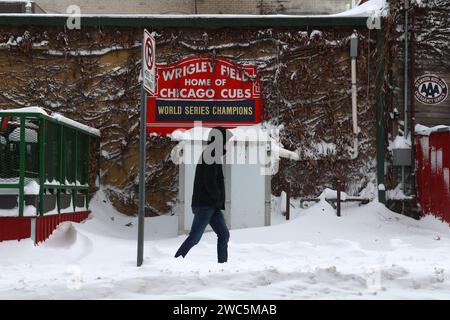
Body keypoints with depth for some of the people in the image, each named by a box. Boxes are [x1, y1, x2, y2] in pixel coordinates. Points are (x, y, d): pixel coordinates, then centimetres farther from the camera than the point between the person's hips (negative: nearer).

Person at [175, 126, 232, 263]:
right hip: (205, 205, -10)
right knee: (194, 237, -8)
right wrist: (218, 198, -6)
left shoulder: (208, 155, 18)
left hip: (212, 206, 10)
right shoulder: (211, 156, -13)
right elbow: (210, 183, -21)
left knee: (224, 234, 7)